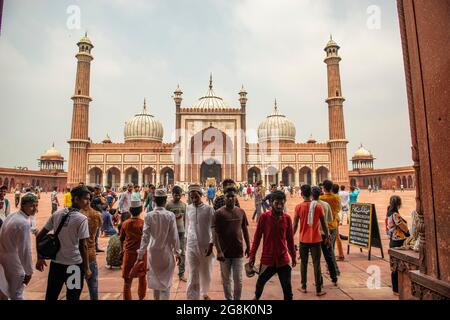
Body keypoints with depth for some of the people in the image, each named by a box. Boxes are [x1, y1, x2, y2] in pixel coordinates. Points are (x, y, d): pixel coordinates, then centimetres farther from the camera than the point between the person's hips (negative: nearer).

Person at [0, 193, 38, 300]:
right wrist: (28, 271, -14)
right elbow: (24, 249, -23)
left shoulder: (11, 216, 2)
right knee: (16, 295, 9)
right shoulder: (24, 223, -25)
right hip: (13, 264, -8)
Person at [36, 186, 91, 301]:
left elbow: (39, 237, 4)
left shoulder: (56, 214, -1)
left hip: (56, 263, 5)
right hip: (74, 265, -5)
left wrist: (40, 258, 15)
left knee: (50, 296, 21)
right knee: (72, 297, 12)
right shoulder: (82, 219, -19)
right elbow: (83, 246, -18)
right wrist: (86, 268, -9)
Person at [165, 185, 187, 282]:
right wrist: (175, 217, -21)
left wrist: (185, 230, 14)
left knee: (182, 253, 6)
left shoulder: (184, 205, 6)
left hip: (181, 231, 4)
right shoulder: (168, 205, -7)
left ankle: (181, 274, 16)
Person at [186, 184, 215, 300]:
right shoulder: (188, 208, 0)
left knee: (206, 273, 17)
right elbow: (187, 225, 11)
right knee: (193, 275, 1)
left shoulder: (209, 209, -9)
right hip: (191, 245, 1)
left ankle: (204, 293, 43)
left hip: (206, 245, -1)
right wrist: (186, 239, 14)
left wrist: (211, 245, -12)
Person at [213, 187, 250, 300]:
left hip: (238, 251, 2)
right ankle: (229, 298, 33)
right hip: (225, 252, -2)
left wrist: (248, 246, 10)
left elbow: (245, 230, 10)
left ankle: (237, 299, 27)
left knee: (238, 280, 7)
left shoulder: (241, 212, 2)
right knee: (226, 280, 13)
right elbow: (215, 233, -11)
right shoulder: (219, 213, -9)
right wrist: (219, 251, -17)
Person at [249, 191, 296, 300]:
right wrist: (252, 255, -3)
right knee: (260, 282, 19)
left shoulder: (287, 218, -4)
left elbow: (290, 239, 6)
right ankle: (256, 297, 49)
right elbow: (257, 237, -5)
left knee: (287, 288, 6)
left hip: (283, 259, 1)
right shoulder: (264, 217, -12)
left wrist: (293, 256, 12)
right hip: (267, 259, -1)